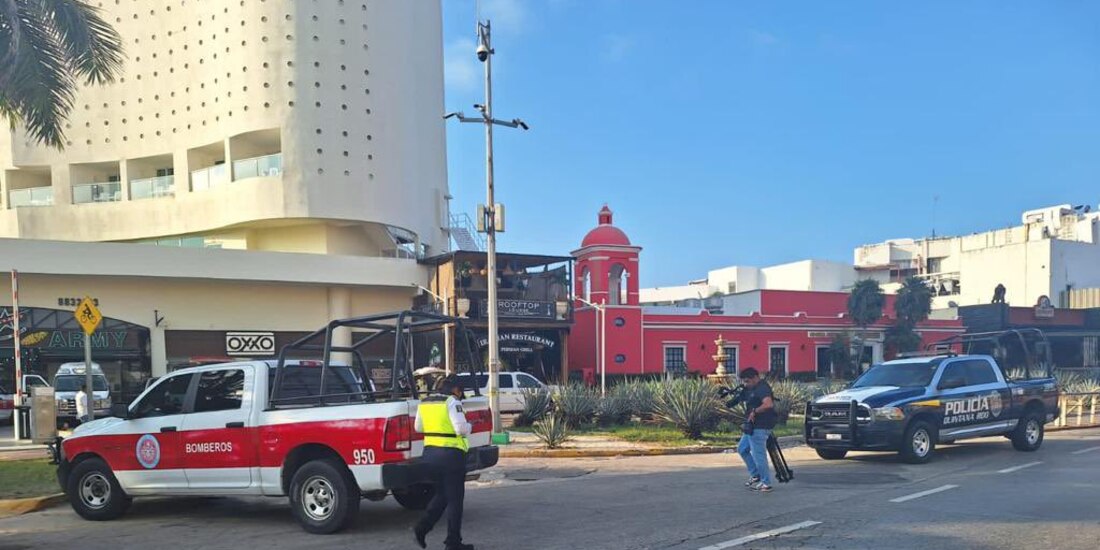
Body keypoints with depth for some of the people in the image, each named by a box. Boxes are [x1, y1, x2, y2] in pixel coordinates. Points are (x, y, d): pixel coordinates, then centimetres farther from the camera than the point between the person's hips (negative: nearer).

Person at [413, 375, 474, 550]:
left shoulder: (424, 403, 11)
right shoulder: (452, 402, -12)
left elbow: (419, 427, 18)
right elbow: (461, 429, -19)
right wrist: (468, 426, 1)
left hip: (430, 452, 7)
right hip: (451, 454, -7)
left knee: (441, 495, 22)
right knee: (455, 499, 4)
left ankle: (422, 527, 9)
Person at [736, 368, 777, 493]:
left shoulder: (762, 388, -18)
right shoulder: (754, 389, 13)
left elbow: (768, 404, -32)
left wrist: (754, 411, -22)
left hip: (760, 427, -11)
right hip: (754, 426, 11)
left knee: (759, 455, -5)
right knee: (742, 449, 19)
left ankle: (766, 484, 5)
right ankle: (755, 475, 25)